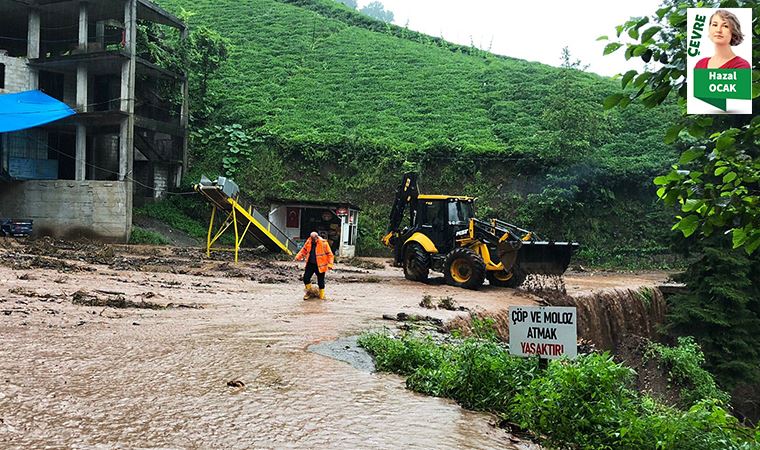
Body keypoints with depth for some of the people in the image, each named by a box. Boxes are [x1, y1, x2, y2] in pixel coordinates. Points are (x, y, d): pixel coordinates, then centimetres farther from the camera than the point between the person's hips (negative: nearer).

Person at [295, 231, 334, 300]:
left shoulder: (323, 243, -14)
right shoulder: (308, 242, 0)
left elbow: (329, 254, -10)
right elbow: (304, 250, 16)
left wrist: (330, 264, -15)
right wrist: (298, 257, 5)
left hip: (320, 266, -4)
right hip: (310, 264, 4)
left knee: (320, 281, 4)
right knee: (306, 278, 2)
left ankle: (322, 296, 20)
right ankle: (308, 291, 27)